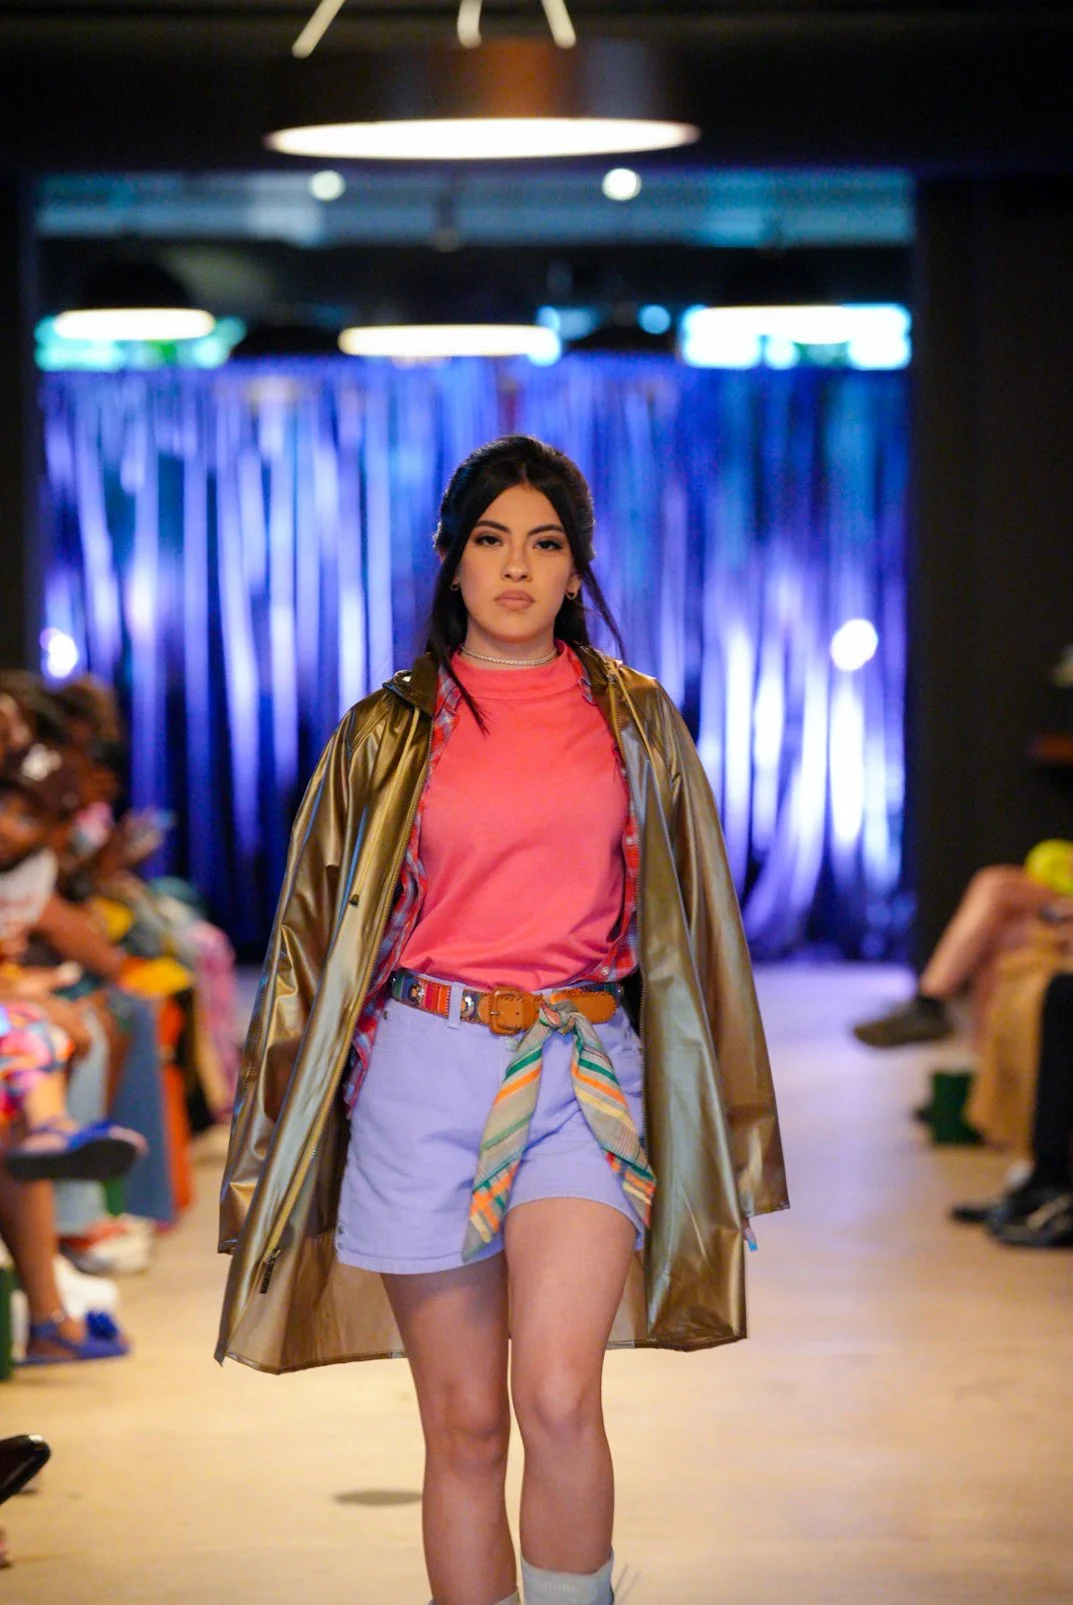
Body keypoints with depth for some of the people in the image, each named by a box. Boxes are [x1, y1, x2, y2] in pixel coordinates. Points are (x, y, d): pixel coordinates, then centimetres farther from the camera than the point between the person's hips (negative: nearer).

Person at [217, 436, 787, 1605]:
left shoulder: (635, 722, 10)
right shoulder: (389, 735, 8)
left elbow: (691, 926, 14)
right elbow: (320, 930, 11)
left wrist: (712, 1126, 13)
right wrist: (278, 1150, 9)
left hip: (583, 1073, 0)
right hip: (428, 1071, 1)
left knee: (558, 1398, -19)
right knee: (463, 1427, 2)